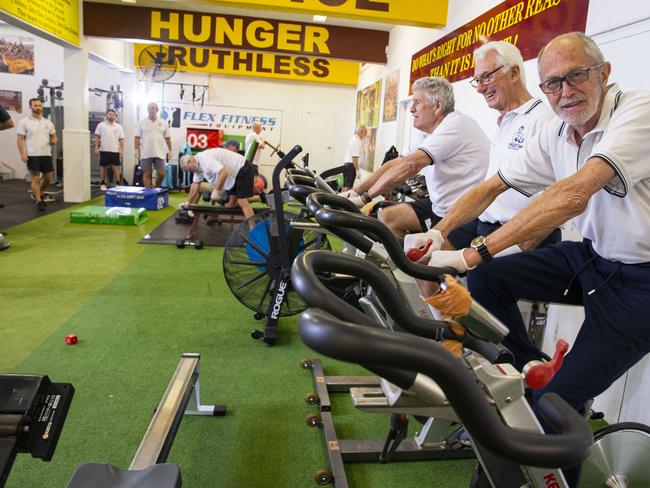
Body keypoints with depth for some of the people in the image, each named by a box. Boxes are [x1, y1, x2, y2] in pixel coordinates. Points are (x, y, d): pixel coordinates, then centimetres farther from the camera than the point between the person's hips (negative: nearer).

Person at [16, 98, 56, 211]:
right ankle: (39, 201, 1)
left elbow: (53, 136, 20)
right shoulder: (24, 122, -2)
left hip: (46, 154, 5)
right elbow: (20, 139, -5)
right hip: (32, 155, -5)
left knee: (48, 177, 9)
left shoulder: (48, 122, 12)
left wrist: (54, 140, -5)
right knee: (35, 178, -4)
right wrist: (22, 154, -15)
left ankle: (38, 193, 32)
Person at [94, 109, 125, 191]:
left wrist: (122, 151, -1)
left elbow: (121, 140, 7)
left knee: (116, 168, -3)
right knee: (104, 167, 6)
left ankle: (117, 184, 3)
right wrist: (96, 148, -5)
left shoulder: (119, 127, 9)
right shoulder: (101, 125, 4)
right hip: (104, 150, -1)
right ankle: (103, 184, 16)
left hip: (115, 151, 1)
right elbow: (97, 137, 2)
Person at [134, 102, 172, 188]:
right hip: (146, 154, -1)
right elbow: (137, 137, 3)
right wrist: (137, 150, -5)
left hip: (159, 153, 1)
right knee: (147, 174, 2)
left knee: (161, 173, -4)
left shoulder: (163, 123, 8)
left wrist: (170, 150, 3)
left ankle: (157, 188, 20)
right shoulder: (142, 122, 4)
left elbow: (167, 138, 9)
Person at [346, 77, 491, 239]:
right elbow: (395, 164, 7)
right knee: (388, 216, 5)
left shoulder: (456, 124, -18)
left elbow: (410, 165, -26)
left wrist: (364, 198, -24)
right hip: (440, 207, 9)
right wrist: (354, 191, -2)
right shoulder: (432, 134, 12)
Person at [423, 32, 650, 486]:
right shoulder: (554, 134, -1)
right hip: (593, 255, 7)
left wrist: (474, 253, -41)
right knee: (488, 277, -5)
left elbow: (575, 194, -36)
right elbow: (493, 186, 1)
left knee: (561, 397, -13)